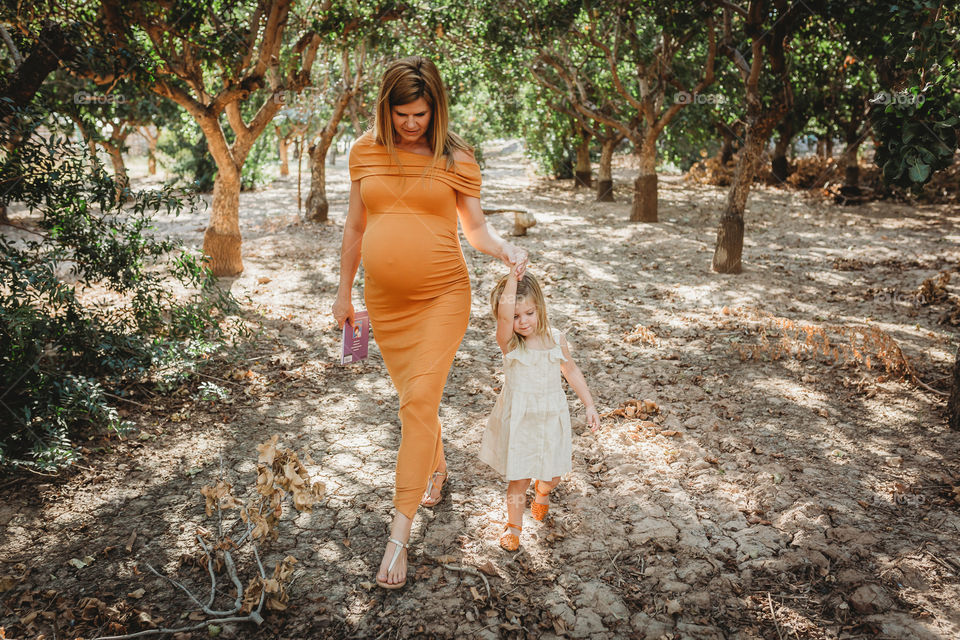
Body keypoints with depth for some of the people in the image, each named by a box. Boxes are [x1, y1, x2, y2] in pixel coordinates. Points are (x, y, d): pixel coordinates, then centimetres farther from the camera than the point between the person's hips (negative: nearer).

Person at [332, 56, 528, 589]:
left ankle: (399, 532, -7)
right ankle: (436, 471, 45)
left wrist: (504, 249, -19)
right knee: (412, 396, 16)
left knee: (420, 398, -13)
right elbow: (355, 226, 12)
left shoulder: (454, 158, -2)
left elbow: (475, 228, 2)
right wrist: (344, 290, 16)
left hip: (442, 295, -3)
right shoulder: (366, 152, 4)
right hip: (384, 300, 4)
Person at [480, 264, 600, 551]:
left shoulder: (555, 338, -5)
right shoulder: (508, 342, -15)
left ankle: (542, 491, 51)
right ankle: (514, 525, 32)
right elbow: (504, 314, -37)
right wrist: (512, 278, -40)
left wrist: (589, 405, 11)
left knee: (552, 475, 14)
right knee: (517, 479, 5)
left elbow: (571, 371, 10)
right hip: (518, 420, -3)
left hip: (550, 419, 3)